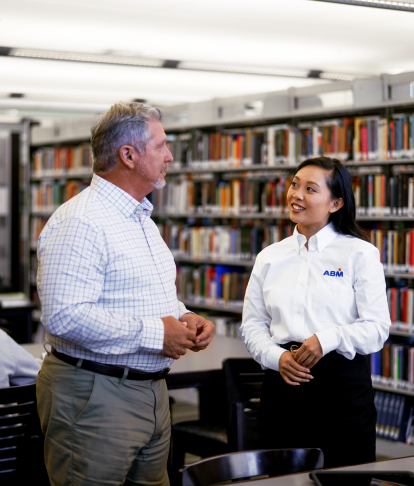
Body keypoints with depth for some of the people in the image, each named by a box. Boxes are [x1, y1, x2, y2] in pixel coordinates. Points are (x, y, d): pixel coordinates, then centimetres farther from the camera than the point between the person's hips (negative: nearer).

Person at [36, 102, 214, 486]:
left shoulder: (142, 218, 17)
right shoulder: (80, 223, -18)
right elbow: (64, 316, -27)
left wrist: (182, 315, 5)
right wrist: (154, 334, -22)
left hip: (151, 389, 10)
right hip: (94, 393, -9)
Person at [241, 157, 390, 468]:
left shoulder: (360, 254, 0)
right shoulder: (270, 257, 12)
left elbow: (377, 327, -6)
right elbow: (252, 325, 11)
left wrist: (327, 340, -20)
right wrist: (277, 357, -7)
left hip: (343, 382, -3)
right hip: (283, 383, 4)